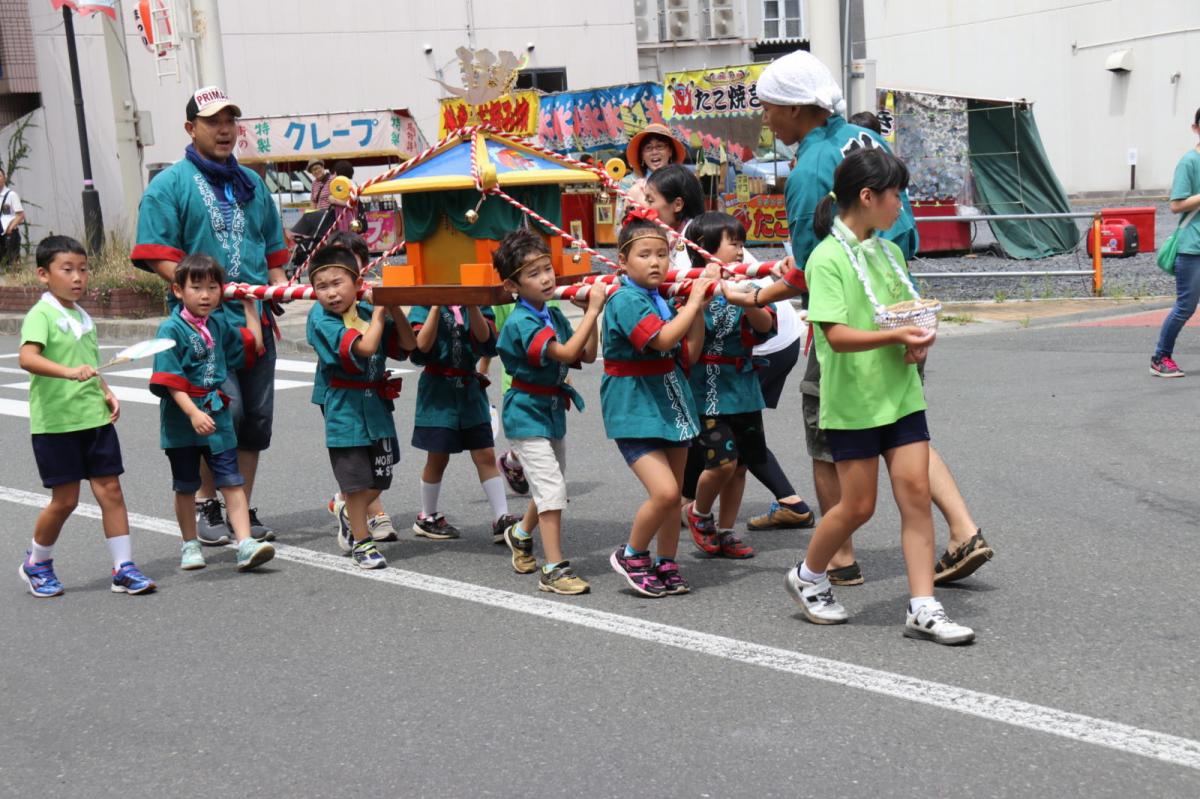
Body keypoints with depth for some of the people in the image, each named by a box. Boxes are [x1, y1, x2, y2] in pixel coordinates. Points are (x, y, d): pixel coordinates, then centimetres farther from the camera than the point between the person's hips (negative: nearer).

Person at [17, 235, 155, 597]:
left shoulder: (83, 316, 13)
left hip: (95, 418, 6)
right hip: (56, 422, -6)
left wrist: (107, 393, 9)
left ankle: (124, 568, 7)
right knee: (65, 499, 1)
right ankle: (36, 564, 25)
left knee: (110, 489, 2)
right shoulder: (41, 315, -10)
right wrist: (68, 372, -42)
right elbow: (27, 358, -28)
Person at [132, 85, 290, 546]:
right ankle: (206, 502, 7)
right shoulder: (171, 184, 0)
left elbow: (274, 249, 23)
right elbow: (157, 255, -8)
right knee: (224, 410, -14)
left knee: (257, 416, 7)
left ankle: (243, 508, 19)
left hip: (256, 319, 6)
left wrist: (279, 286, 4)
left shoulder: (252, 184, 18)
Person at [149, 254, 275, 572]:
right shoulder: (171, 329, -11)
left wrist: (250, 304, 19)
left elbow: (254, 344, 20)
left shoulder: (219, 325, 7)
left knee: (232, 482, -5)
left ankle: (245, 544, -9)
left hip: (217, 416, 4)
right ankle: (190, 545, 26)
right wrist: (193, 413, -28)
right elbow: (170, 380, -17)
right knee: (186, 486, 12)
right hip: (182, 422, -4)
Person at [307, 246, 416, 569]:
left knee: (380, 479, 14)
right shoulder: (321, 319, -14)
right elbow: (365, 347, -26)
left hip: (377, 404, 5)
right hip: (345, 409, -5)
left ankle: (352, 522, 39)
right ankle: (361, 542, 20)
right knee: (357, 481, 3)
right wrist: (379, 312, -15)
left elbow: (408, 344, -1)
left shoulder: (368, 311, 2)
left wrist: (394, 308, -10)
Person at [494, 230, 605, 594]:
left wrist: (590, 313, -2)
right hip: (527, 413, -9)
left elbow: (587, 355, 6)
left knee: (551, 488, 21)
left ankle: (521, 534, 47)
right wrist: (592, 311, -27)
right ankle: (554, 569, -7)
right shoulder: (520, 322, -22)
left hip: (553, 410, 9)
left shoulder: (554, 315, 4)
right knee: (551, 489, -13)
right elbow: (566, 353, -31)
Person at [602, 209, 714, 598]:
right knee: (664, 491, -18)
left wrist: (699, 310, 2)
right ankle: (631, 555, 4)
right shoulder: (625, 299, -14)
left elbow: (687, 357, 12)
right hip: (633, 409, -8)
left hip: (670, 404, 8)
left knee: (673, 495, 11)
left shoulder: (663, 301, 11)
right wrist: (694, 300, -19)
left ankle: (665, 565, 26)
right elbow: (662, 339, -29)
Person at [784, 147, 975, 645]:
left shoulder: (889, 252, 12)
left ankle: (923, 609, 6)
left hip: (901, 394, 7)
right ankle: (808, 577, 28)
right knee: (858, 505, 2)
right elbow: (837, 335, -20)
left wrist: (920, 339, 0)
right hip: (853, 402, -6)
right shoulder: (828, 258, -12)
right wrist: (895, 336, -28)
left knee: (916, 494, 0)